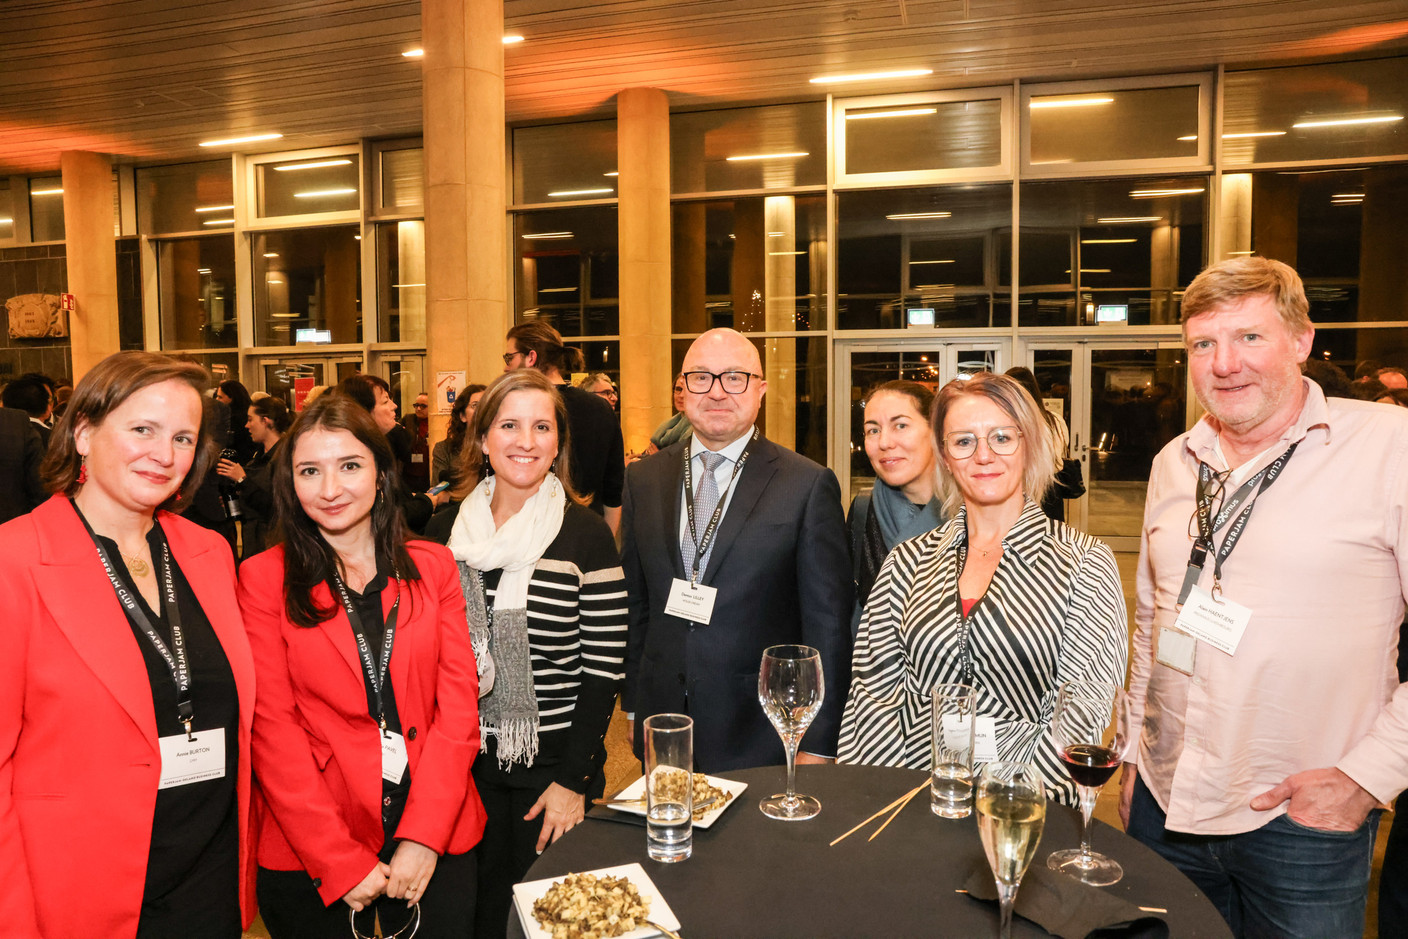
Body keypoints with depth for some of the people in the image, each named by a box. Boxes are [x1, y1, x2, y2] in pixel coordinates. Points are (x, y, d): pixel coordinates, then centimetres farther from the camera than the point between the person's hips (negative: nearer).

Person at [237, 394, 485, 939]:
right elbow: (272, 730, -8)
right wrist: (342, 862, -13)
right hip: (310, 853, -1)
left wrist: (423, 837, -11)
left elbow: (458, 705, -2)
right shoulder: (263, 579, -4)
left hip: (438, 837, 2)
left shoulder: (433, 567, 3)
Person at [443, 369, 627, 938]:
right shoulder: (448, 531, 1)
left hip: (553, 763, -3)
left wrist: (574, 780, -12)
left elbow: (603, 665, -10)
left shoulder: (585, 535, -10)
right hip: (466, 761, 3)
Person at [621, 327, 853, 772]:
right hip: (662, 727, 4)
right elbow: (634, 601, 11)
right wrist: (632, 703, 11)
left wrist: (817, 745, -7)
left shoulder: (809, 485, -8)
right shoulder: (644, 478, 5)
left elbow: (828, 622, -7)